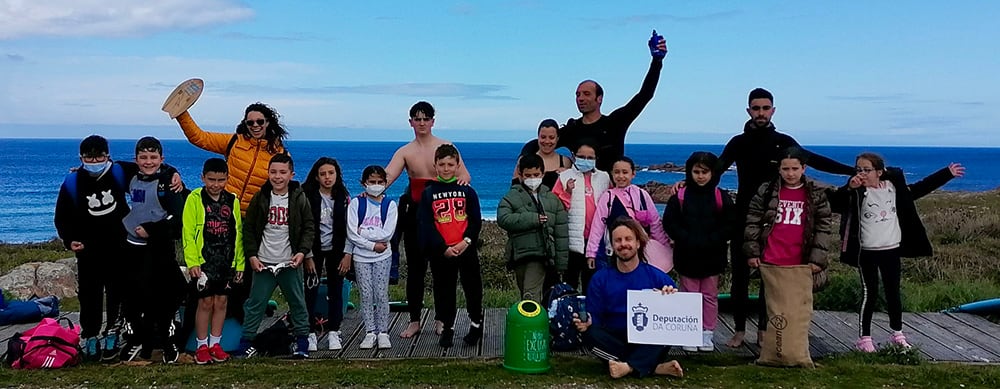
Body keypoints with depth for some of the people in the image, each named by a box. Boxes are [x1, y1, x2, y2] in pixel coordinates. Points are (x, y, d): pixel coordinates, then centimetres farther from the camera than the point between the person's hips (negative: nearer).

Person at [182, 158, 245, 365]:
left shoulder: (232, 200, 8)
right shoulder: (195, 199, -4)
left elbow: (238, 233, 11)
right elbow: (188, 232, -8)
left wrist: (240, 262, 8)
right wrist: (192, 262, -14)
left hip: (227, 262, 4)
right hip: (203, 261, -4)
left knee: (221, 301, 7)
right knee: (206, 302, 0)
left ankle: (215, 344, 19)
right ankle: (202, 346, 12)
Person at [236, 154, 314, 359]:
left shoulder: (299, 199, 0)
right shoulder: (260, 198, 2)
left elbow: (309, 228, 2)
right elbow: (248, 229, 7)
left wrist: (302, 251, -10)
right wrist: (252, 255, -2)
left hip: (290, 263, 0)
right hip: (263, 263, 1)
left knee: (298, 303, 7)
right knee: (255, 304, 3)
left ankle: (302, 341, 18)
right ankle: (246, 342, 11)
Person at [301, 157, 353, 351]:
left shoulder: (344, 197, 1)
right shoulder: (307, 196, -6)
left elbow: (349, 227, 2)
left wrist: (347, 254, -5)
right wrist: (308, 256, -9)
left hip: (336, 250, 2)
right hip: (314, 250, -2)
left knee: (335, 291, 4)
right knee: (310, 292, -3)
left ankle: (333, 333, 11)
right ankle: (310, 334, 3)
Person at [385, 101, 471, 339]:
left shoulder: (446, 147, 2)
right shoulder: (405, 152, 3)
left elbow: (464, 175, -2)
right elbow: (387, 175, -12)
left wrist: (462, 180, -27)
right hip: (415, 214, 1)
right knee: (415, 267, 6)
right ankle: (414, 321, 15)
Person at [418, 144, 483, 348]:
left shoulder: (467, 191, 6)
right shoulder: (428, 193, 3)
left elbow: (476, 220, 2)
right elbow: (426, 225, -3)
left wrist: (467, 241, -13)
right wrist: (443, 248, -12)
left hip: (466, 249, 0)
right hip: (440, 252, 0)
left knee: (473, 287, 5)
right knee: (444, 291, 8)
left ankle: (476, 324, 22)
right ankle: (447, 327, 20)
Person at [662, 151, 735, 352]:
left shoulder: (721, 197, -2)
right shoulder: (680, 196, -2)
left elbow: (730, 224, -4)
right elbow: (669, 223, -4)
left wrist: (710, 241, -14)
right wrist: (687, 240, -14)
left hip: (712, 255, 0)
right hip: (687, 256, 0)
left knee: (710, 296, 9)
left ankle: (707, 334, 19)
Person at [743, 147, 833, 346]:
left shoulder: (817, 194, 2)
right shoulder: (766, 191, 1)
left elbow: (825, 227, 2)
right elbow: (752, 222, 4)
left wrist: (817, 258, -5)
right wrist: (752, 252, -1)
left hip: (800, 263, 0)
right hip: (770, 261, 0)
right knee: (768, 300, 9)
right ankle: (764, 335, 22)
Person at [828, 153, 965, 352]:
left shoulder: (894, 188, 2)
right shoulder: (856, 192, -10)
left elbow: (921, 188, 11)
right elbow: (834, 204, -25)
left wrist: (947, 173, 11)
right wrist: (849, 188, -40)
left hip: (891, 250, 3)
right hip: (867, 252, -3)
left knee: (893, 293, 13)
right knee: (869, 293, 0)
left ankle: (897, 334, 28)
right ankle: (864, 338, 9)